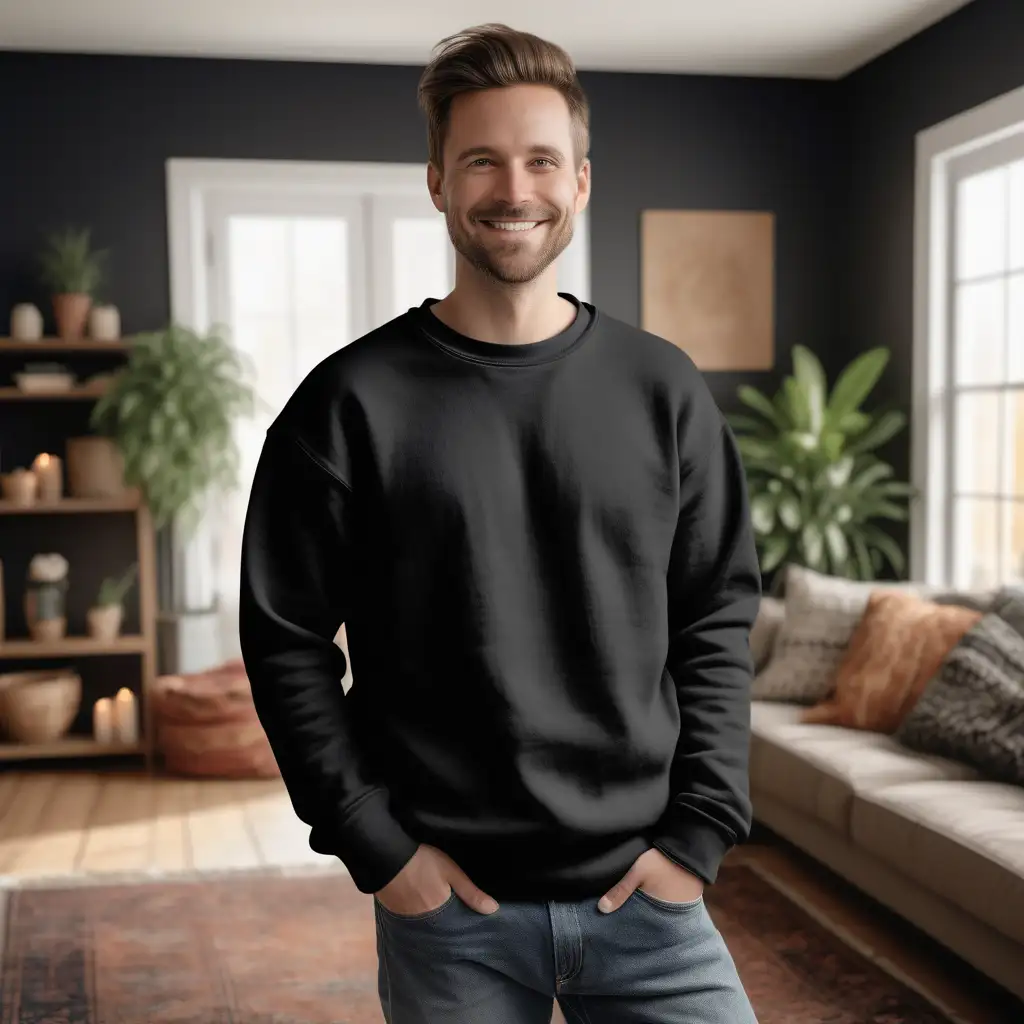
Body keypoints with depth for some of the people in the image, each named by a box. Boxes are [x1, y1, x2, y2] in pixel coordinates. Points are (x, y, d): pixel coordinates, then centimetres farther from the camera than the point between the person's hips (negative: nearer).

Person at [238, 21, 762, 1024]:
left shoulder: (662, 389, 2)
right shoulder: (351, 402, -5)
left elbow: (718, 620, 5)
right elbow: (285, 639, -2)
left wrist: (700, 828, -3)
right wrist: (373, 844, -7)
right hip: (449, 906, -1)